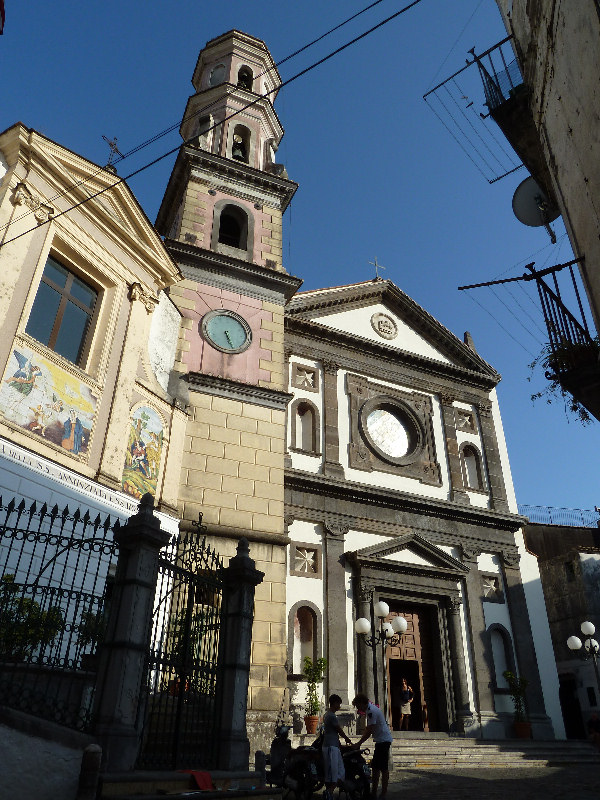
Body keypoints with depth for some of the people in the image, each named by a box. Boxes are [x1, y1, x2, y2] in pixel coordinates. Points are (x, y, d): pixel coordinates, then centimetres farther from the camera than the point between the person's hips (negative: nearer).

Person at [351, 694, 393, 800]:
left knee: (383, 768, -4)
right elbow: (368, 729, 18)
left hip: (383, 740, -11)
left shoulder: (371, 711, -19)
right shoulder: (369, 709, 13)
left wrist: (358, 743, -14)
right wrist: (360, 742, 14)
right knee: (375, 767, 13)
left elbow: (369, 731, -20)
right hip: (381, 740, 11)